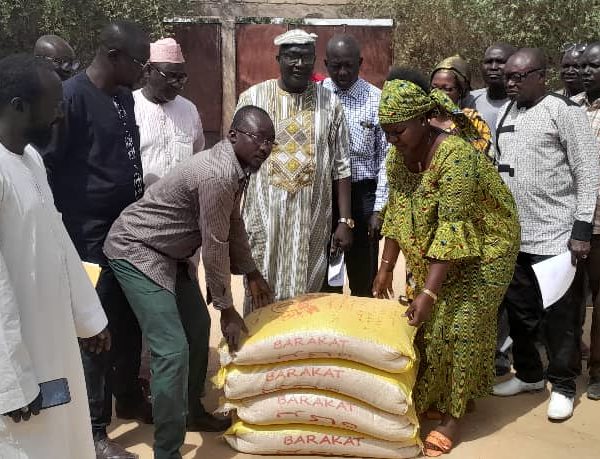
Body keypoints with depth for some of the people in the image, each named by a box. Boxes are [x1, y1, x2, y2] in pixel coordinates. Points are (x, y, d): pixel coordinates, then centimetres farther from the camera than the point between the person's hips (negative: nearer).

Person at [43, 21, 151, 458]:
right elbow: (48, 166, -15)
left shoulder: (125, 96, 9)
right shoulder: (72, 96, -15)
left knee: (130, 321, 17)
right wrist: (63, 236, -14)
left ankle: (129, 398, 37)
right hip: (90, 237, -7)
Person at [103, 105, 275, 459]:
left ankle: (192, 411, 37)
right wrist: (228, 309, -11)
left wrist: (252, 274, 19)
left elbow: (233, 224, 16)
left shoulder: (237, 167, 3)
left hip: (169, 252, 10)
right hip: (137, 251, -10)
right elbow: (215, 247, -22)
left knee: (197, 326, 18)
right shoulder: (218, 175, -28)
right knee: (173, 350, -14)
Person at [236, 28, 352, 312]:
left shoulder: (330, 104, 3)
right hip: (263, 218, -1)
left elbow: (341, 168, 5)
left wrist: (345, 221, 1)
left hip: (313, 222, 1)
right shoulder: (252, 98, 0)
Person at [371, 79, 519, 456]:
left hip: (483, 247, -7)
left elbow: (453, 229, -34)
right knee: (429, 326, 8)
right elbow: (396, 214, 1)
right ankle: (433, 397, 26)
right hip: (433, 251, 7)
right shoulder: (398, 156, -7)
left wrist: (428, 293, -36)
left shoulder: (456, 155, -31)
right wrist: (386, 267, -3)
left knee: (459, 327, -6)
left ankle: (453, 414, 9)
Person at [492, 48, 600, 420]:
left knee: (559, 317, 5)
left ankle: (563, 386, 21)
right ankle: (529, 374, 33)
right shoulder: (505, 114, 10)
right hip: (512, 235, 6)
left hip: (555, 237, -6)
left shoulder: (564, 111, -10)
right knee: (519, 310, 16)